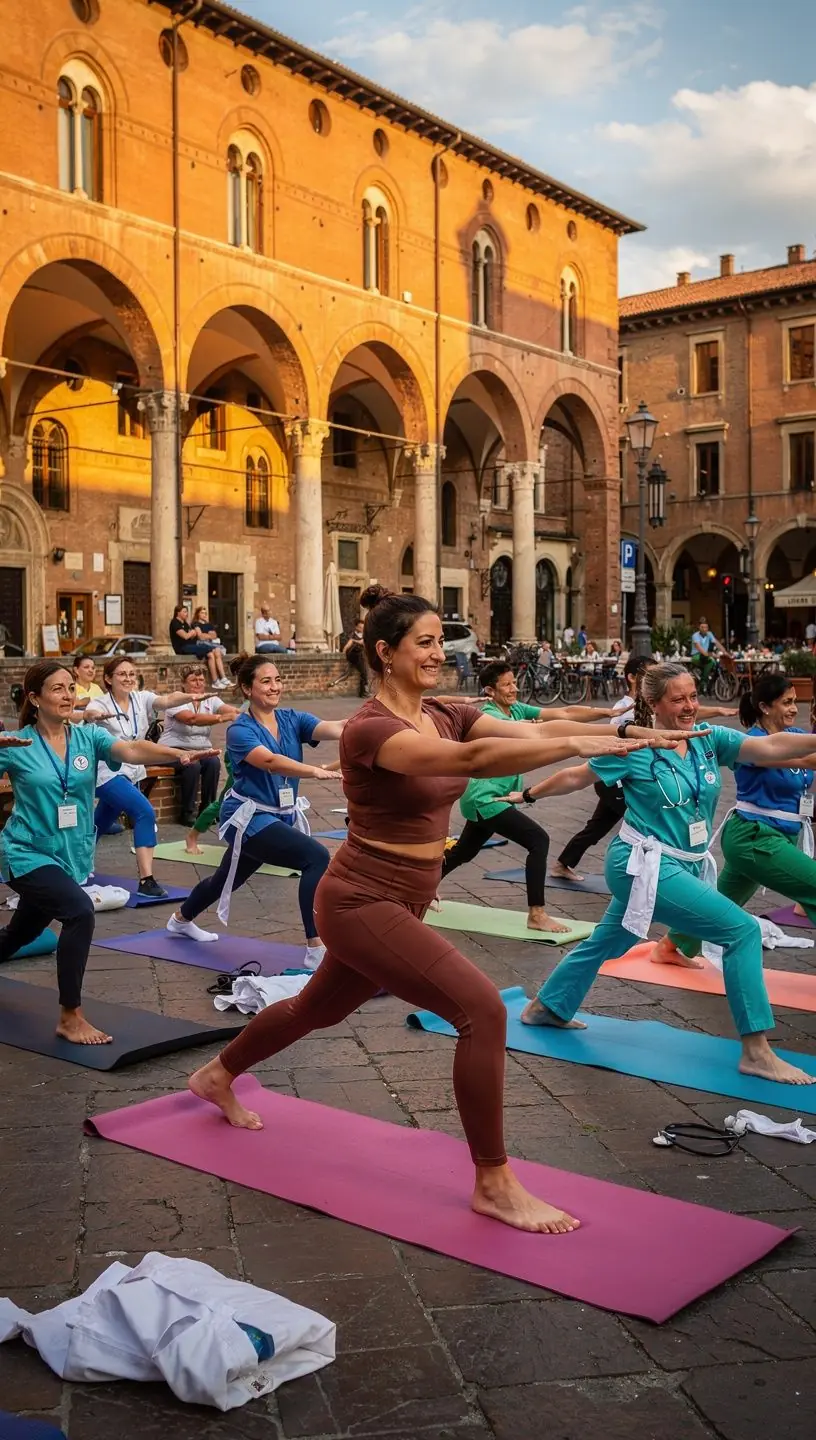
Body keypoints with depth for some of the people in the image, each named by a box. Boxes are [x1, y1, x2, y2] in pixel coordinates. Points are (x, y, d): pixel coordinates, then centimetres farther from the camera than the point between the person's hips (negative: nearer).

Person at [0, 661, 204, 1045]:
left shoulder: (88, 736, -4)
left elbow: (132, 750, -20)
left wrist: (180, 755, -38)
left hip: (70, 855, 5)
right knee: (80, 910, -27)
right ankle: (70, 1017, -14)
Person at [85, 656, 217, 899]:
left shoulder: (142, 699, -4)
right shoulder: (101, 705, -12)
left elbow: (165, 701, -25)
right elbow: (88, 713, -36)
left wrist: (190, 697, -46)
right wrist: (94, 715, -62)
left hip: (131, 773, 6)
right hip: (107, 773, -6)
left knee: (102, 824, 20)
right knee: (144, 812, -26)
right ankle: (146, 880, -27)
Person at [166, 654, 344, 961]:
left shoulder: (292, 720, -3)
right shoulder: (240, 730, -18)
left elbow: (335, 728, -21)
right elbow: (271, 761, -37)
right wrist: (317, 772, -53)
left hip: (282, 816, 7)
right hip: (249, 818, -7)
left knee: (227, 879, 28)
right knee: (316, 857, -26)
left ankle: (181, 920, 56)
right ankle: (316, 952, -23)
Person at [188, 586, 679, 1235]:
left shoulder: (446, 715, 3)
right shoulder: (370, 729, -22)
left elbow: (530, 731, -12)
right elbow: (471, 759, -39)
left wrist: (617, 734, -27)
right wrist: (578, 745, -45)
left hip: (401, 902, 9)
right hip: (363, 901, -9)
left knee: (319, 1009, 28)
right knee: (482, 1009, -18)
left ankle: (218, 1076, 53)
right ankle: (495, 1186, -5)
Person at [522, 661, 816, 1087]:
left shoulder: (709, 739, -1)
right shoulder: (636, 748, -14)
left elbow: (770, 748, -14)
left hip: (683, 865, 7)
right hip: (644, 866, -7)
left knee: (607, 942, 23)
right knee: (742, 929, -14)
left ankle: (545, 1007, 42)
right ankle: (755, 1053, -11)